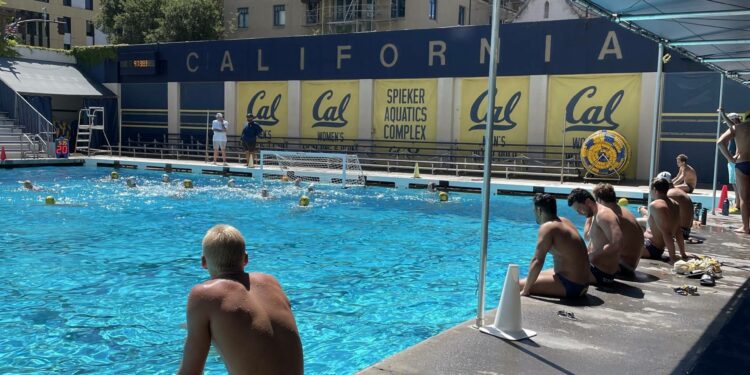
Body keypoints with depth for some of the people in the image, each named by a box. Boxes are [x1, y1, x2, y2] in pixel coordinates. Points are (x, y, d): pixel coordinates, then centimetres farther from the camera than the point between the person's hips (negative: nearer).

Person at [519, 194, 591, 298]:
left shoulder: (547, 227, -16)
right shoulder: (564, 222, 10)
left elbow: (537, 261, -22)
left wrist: (525, 290, -17)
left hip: (571, 286, -10)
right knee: (531, 277, 24)